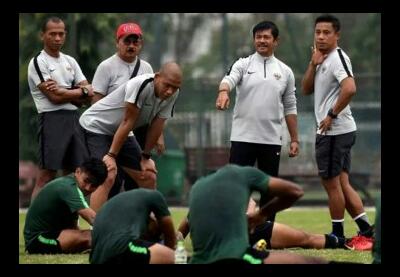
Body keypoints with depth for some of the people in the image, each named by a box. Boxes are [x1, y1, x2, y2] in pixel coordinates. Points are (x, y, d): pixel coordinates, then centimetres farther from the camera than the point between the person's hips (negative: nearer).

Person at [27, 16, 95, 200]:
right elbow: (54, 97, -13)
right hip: (52, 118, -7)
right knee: (47, 175, -11)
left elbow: (88, 96, 8)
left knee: (73, 174, 6)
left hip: (74, 119, 7)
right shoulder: (38, 62, -4)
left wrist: (63, 91, -9)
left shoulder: (70, 62, 17)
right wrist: (81, 91, 0)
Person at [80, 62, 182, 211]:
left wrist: (146, 156, 3)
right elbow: (127, 122, -28)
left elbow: (156, 126, -1)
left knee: (148, 178, 7)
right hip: (95, 126, -8)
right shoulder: (141, 85, -32)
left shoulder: (172, 94, -9)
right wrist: (111, 155, -23)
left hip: (120, 132, 8)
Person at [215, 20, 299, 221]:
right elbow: (229, 79, -19)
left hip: (272, 139, 2)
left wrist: (294, 139, 8)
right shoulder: (243, 65, 3)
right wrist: (224, 91, -43)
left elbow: (290, 108, 12)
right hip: (243, 137, -2)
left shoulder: (285, 71, 9)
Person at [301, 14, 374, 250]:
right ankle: (367, 231, 11)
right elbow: (306, 89, 14)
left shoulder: (337, 58, -14)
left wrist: (332, 115, -19)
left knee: (332, 182, -1)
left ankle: (337, 235, 7)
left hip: (335, 131, -10)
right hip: (330, 132, 10)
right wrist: (313, 64, -1)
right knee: (341, 183, 11)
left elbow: (350, 89, -28)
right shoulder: (322, 60, 17)